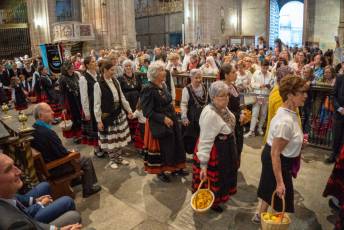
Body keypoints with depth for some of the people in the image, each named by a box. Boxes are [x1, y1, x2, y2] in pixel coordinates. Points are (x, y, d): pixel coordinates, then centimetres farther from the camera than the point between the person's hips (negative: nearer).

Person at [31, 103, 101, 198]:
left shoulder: (33, 129, -4)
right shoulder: (48, 132, -33)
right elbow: (62, 153, -25)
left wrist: (68, 151, 8)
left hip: (43, 163, 9)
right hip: (53, 168, -9)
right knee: (86, 160, 4)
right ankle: (88, 189, 18)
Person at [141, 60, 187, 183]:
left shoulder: (163, 85, 3)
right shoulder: (148, 89, -20)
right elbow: (147, 111, -22)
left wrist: (173, 115, 9)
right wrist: (163, 118, -24)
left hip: (171, 120, 8)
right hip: (158, 124, -8)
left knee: (175, 144, 15)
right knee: (161, 148, 6)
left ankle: (175, 167, 34)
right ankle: (160, 171, 28)